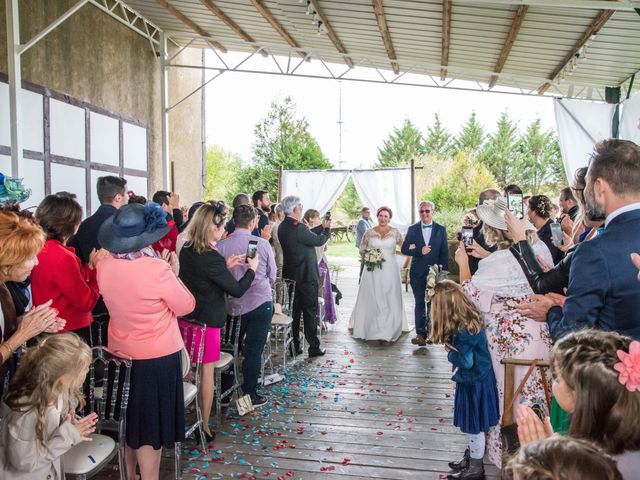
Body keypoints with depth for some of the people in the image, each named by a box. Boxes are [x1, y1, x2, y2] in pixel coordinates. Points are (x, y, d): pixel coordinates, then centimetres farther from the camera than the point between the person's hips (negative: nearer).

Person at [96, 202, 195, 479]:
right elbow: (186, 306, -13)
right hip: (157, 357, -6)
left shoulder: (104, 267, -8)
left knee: (128, 421, 23)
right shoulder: (157, 269, -25)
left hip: (120, 354, 6)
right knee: (150, 427, 11)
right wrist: (172, 272, -3)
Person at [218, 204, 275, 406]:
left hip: (233, 304, 2)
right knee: (254, 350, 6)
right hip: (260, 303, -2)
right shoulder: (263, 244, -9)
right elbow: (272, 277, 3)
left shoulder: (222, 246, -8)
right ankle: (250, 395, 15)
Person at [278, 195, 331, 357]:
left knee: (294, 311, 13)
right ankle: (314, 347, 11)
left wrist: (322, 227, 14)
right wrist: (327, 229, 7)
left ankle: (294, 346, 20)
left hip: (290, 276, 8)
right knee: (310, 312, 2)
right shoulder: (298, 227, -21)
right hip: (306, 277, -8)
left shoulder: (282, 226, 6)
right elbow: (319, 241, -11)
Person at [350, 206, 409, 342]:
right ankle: (369, 327, 15)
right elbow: (362, 249, 11)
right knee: (371, 299, 3)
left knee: (389, 300, -1)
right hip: (372, 270, 1)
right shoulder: (370, 232, 6)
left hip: (390, 270, -1)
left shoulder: (395, 232, 4)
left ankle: (388, 330, 7)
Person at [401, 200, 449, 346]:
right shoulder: (413, 229, 4)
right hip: (417, 272, 0)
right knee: (419, 303, 3)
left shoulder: (441, 230, 3)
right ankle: (421, 333, 9)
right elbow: (404, 249, -1)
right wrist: (420, 251, -15)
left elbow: (444, 253, 1)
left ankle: (431, 332, 19)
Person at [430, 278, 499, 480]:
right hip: (475, 379, 9)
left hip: (474, 382, -9)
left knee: (474, 425, 8)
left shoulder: (463, 331, -31)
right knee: (470, 424, 23)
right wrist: (453, 350, -7)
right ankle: (471, 457, 40)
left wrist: (450, 353, -10)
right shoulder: (469, 319, -3)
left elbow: (466, 362, -26)